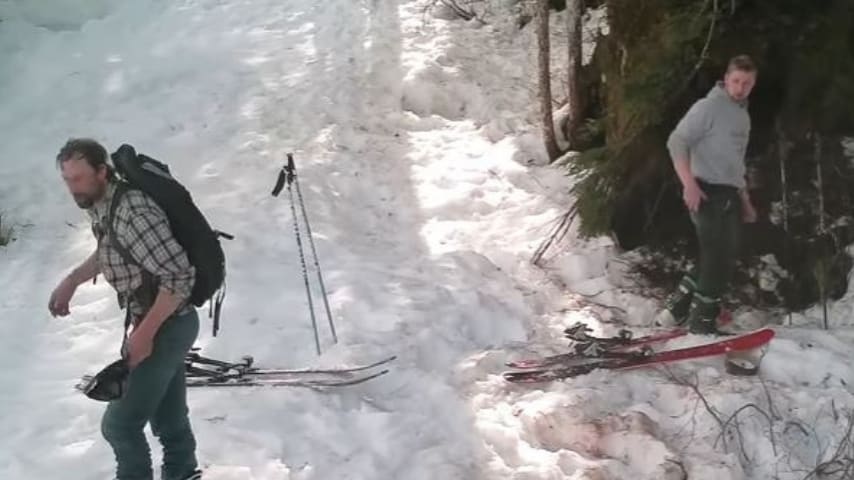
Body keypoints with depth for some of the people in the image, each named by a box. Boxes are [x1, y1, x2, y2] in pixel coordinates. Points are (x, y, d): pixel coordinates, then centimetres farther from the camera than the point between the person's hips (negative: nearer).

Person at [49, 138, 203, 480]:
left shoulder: (132, 212, -28)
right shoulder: (101, 206, 3)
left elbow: (180, 276, -29)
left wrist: (144, 333, -25)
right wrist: (71, 281, 17)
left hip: (166, 326, -9)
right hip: (159, 323, 9)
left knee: (120, 424, -3)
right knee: (167, 417, 21)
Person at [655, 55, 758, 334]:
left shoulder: (743, 116, 19)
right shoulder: (708, 107, -7)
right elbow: (676, 142, -14)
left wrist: (745, 200, 24)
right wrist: (689, 183, -24)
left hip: (730, 195, 8)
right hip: (707, 192, -8)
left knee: (723, 258, 9)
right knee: (719, 257, -8)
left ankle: (679, 306, 18)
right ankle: (703, 319, 3)